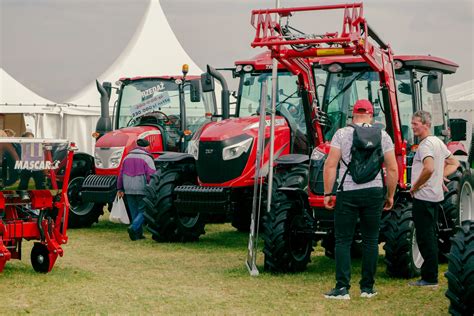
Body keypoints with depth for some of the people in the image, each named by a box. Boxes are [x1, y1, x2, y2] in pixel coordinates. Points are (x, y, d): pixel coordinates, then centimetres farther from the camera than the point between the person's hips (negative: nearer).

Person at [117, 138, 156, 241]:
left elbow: (121, 174, 13)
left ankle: (138, 234, 13)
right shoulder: (147, 158, -7)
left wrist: (120, 188, 19)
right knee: (143, 211, 3)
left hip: (129, 190, 5)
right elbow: (151, 176, -15)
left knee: (134, 212, 13)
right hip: (142, 190, -5)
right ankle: (133, 227, -18)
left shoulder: (127, 157, 11)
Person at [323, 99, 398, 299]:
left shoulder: (342, 134, -3)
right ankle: (367, 288, 15)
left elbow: (330, 165, -8)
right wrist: (390, 195, 12)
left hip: (348, 193, -2)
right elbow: (392, 169, 2)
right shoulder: (382, 136, 3)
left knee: (343, 241, 3)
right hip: (374, 193, 2)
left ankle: (342, 288, -3)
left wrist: (327, 193, -2)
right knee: (370, 240, 11)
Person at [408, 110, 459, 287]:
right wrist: (441, 176, 11)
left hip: (423, 197, -10)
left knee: (425, 238, -6)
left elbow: (429, 168, -32)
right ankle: (431, 276, 20)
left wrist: (415, 187, -18)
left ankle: (429, 278, -3)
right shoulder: (438, 142, 15)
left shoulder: (425, 145, -15)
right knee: (431, 237, 15)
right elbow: (454, 164, 24)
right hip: (436, 196, 10)